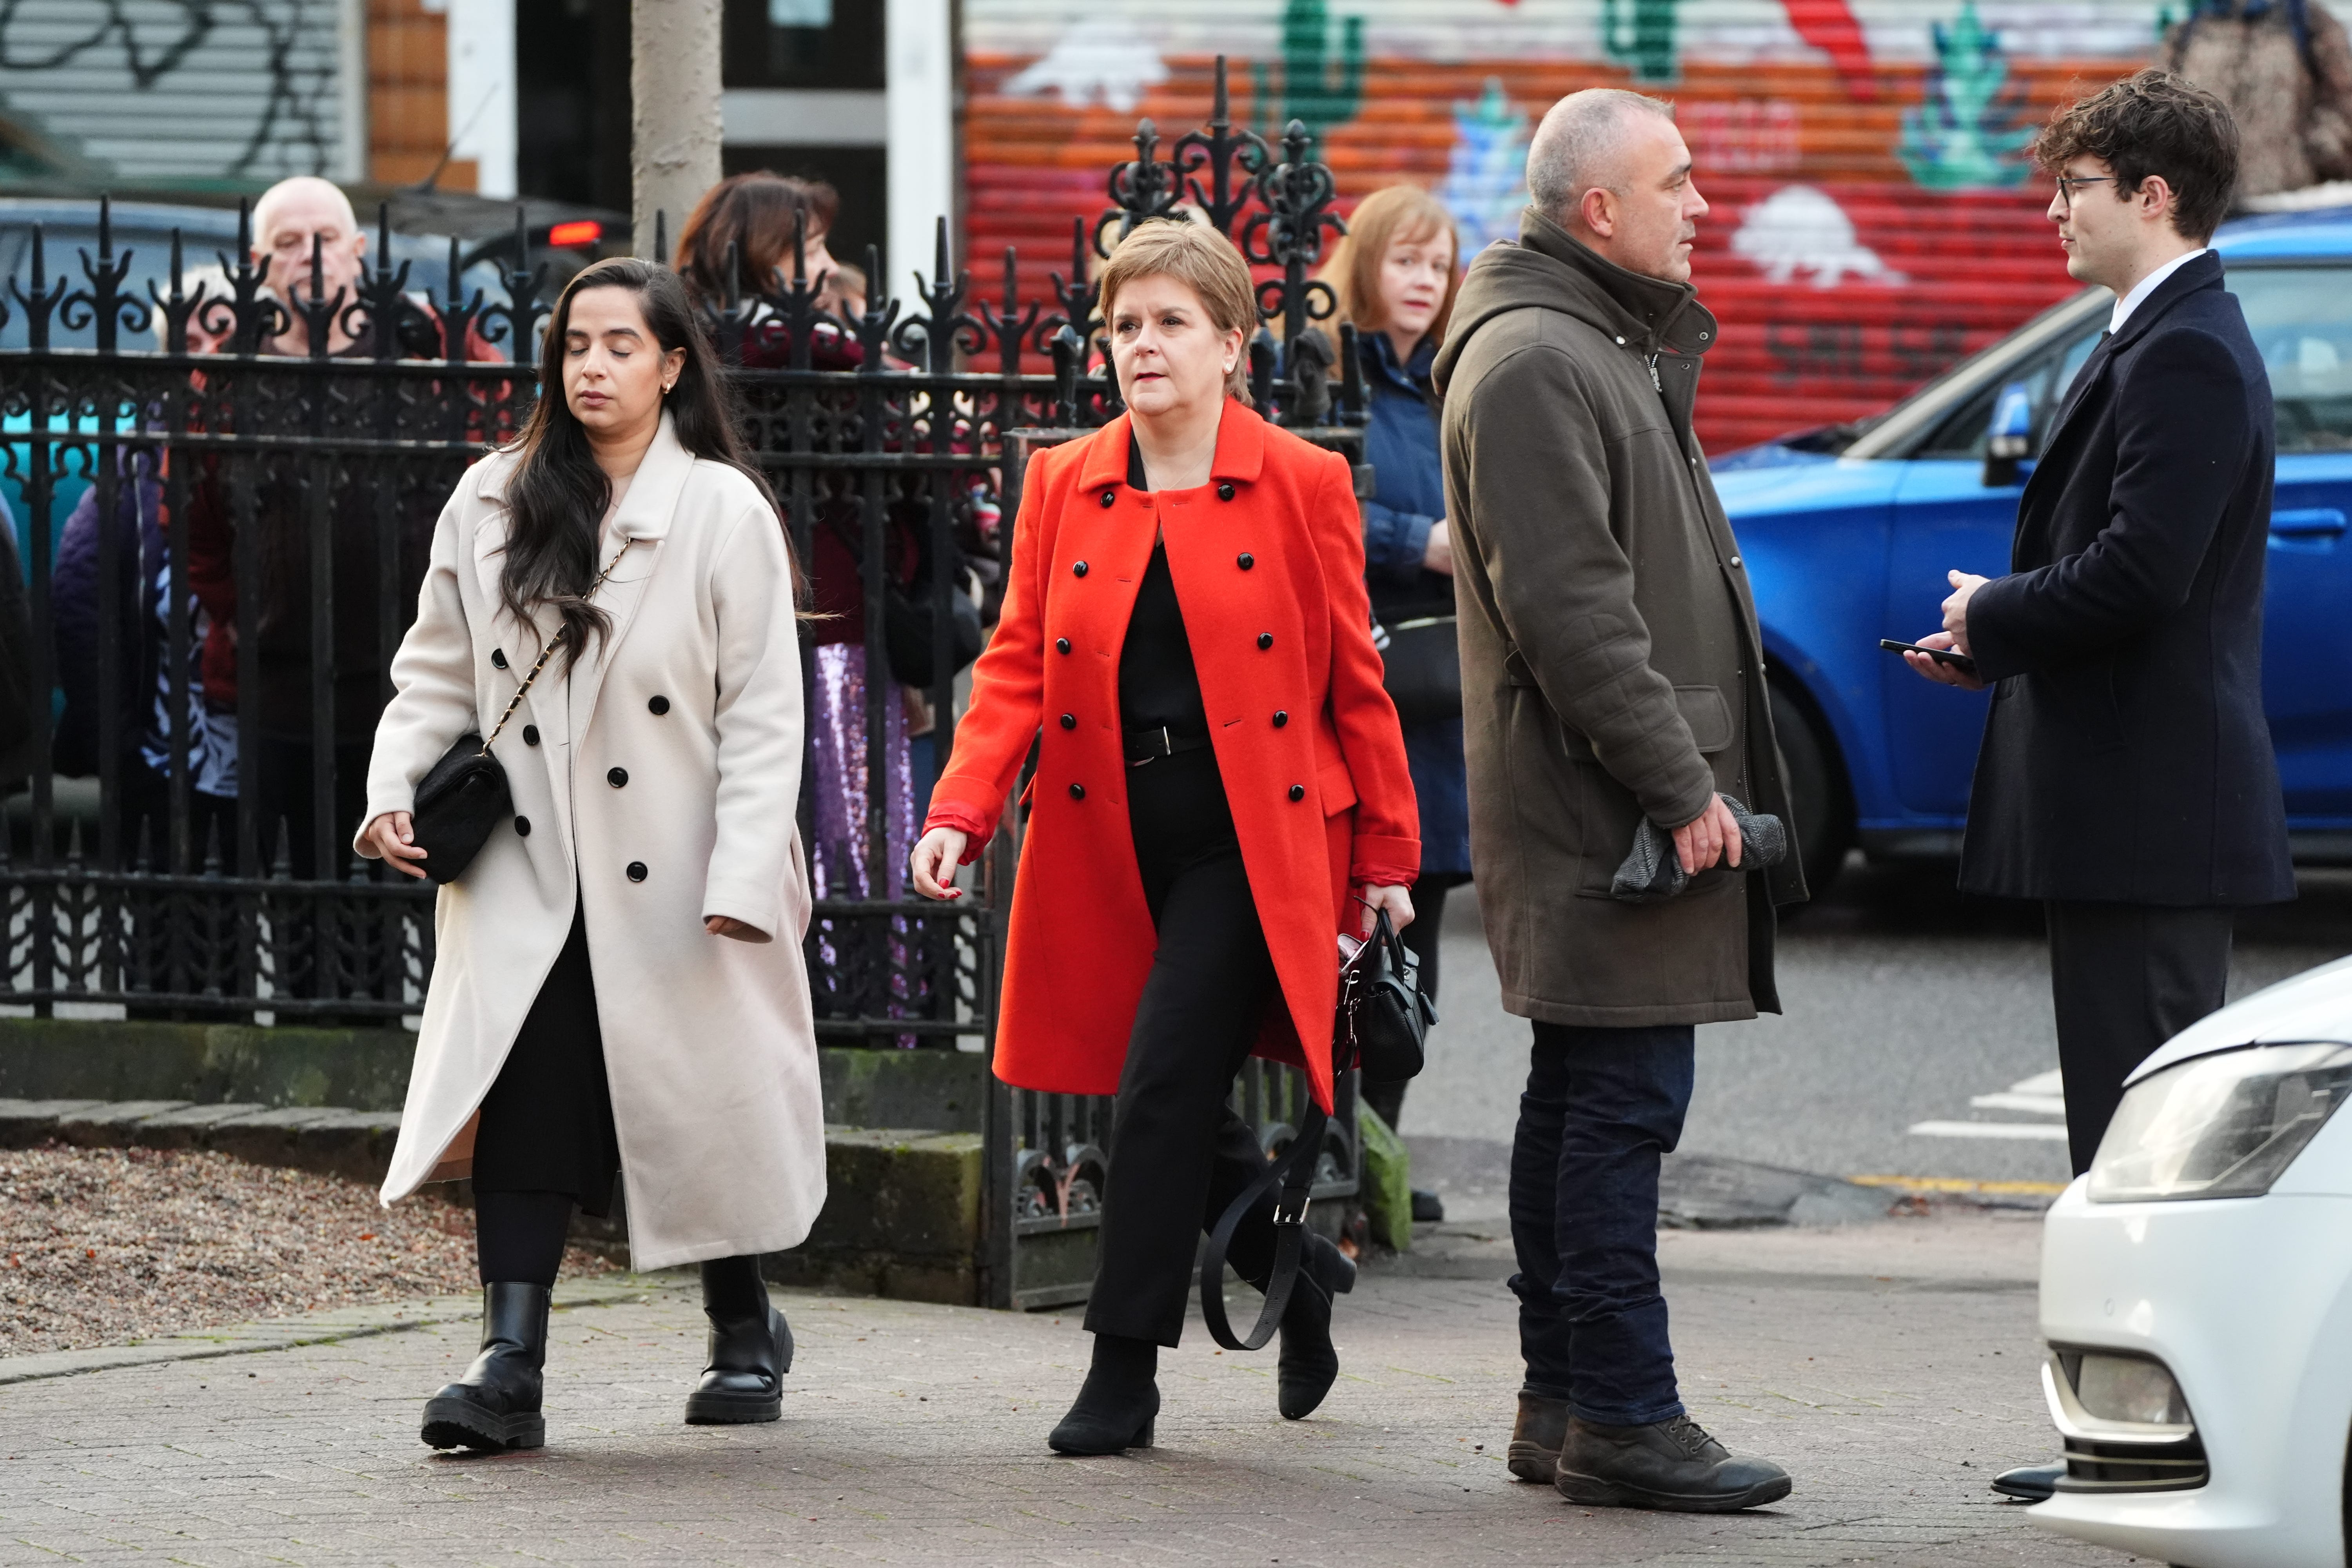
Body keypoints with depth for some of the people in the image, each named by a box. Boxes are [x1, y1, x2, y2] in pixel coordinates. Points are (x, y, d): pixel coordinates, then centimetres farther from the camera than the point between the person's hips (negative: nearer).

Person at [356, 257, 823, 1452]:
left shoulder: (726, 515, -6)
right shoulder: (492, 506, 6)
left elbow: (762, 715, -8)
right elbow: (439, 671, 12)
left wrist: (741, 881, -15)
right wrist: (396, 788, -4)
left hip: (674, 885, -2)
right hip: (528, 875, 2)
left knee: (699, 1105, 7)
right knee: (526, 1105, -12)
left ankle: (744, 1331, 30)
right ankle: (509, 1365, -17)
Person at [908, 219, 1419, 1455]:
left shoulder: (1301, 486, -1)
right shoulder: (1062, 487, 8)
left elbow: (1354, 684, 3)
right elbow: (1016, 667, 4)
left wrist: (1384, 857, 3)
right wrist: (961, 814, -11)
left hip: (1252, 843, -4)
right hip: (1112, 848, 4)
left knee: (1165, 1087, -12)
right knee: (1180, 1113, 8)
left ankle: (1124, 1373, -5)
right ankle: (1302, 1272, 35)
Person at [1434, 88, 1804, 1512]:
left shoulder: (1610, 347, 20)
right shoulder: (1533, 360, -15)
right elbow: (1568, 606, -21)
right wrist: (1679, 783, -20)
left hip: (1618, 809, 11)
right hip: (1602, 809, -11)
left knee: (1584, 1100, 13)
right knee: (1623, 1101, -10)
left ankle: (1564, 1401, 19)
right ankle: (1623, 1418, -9)